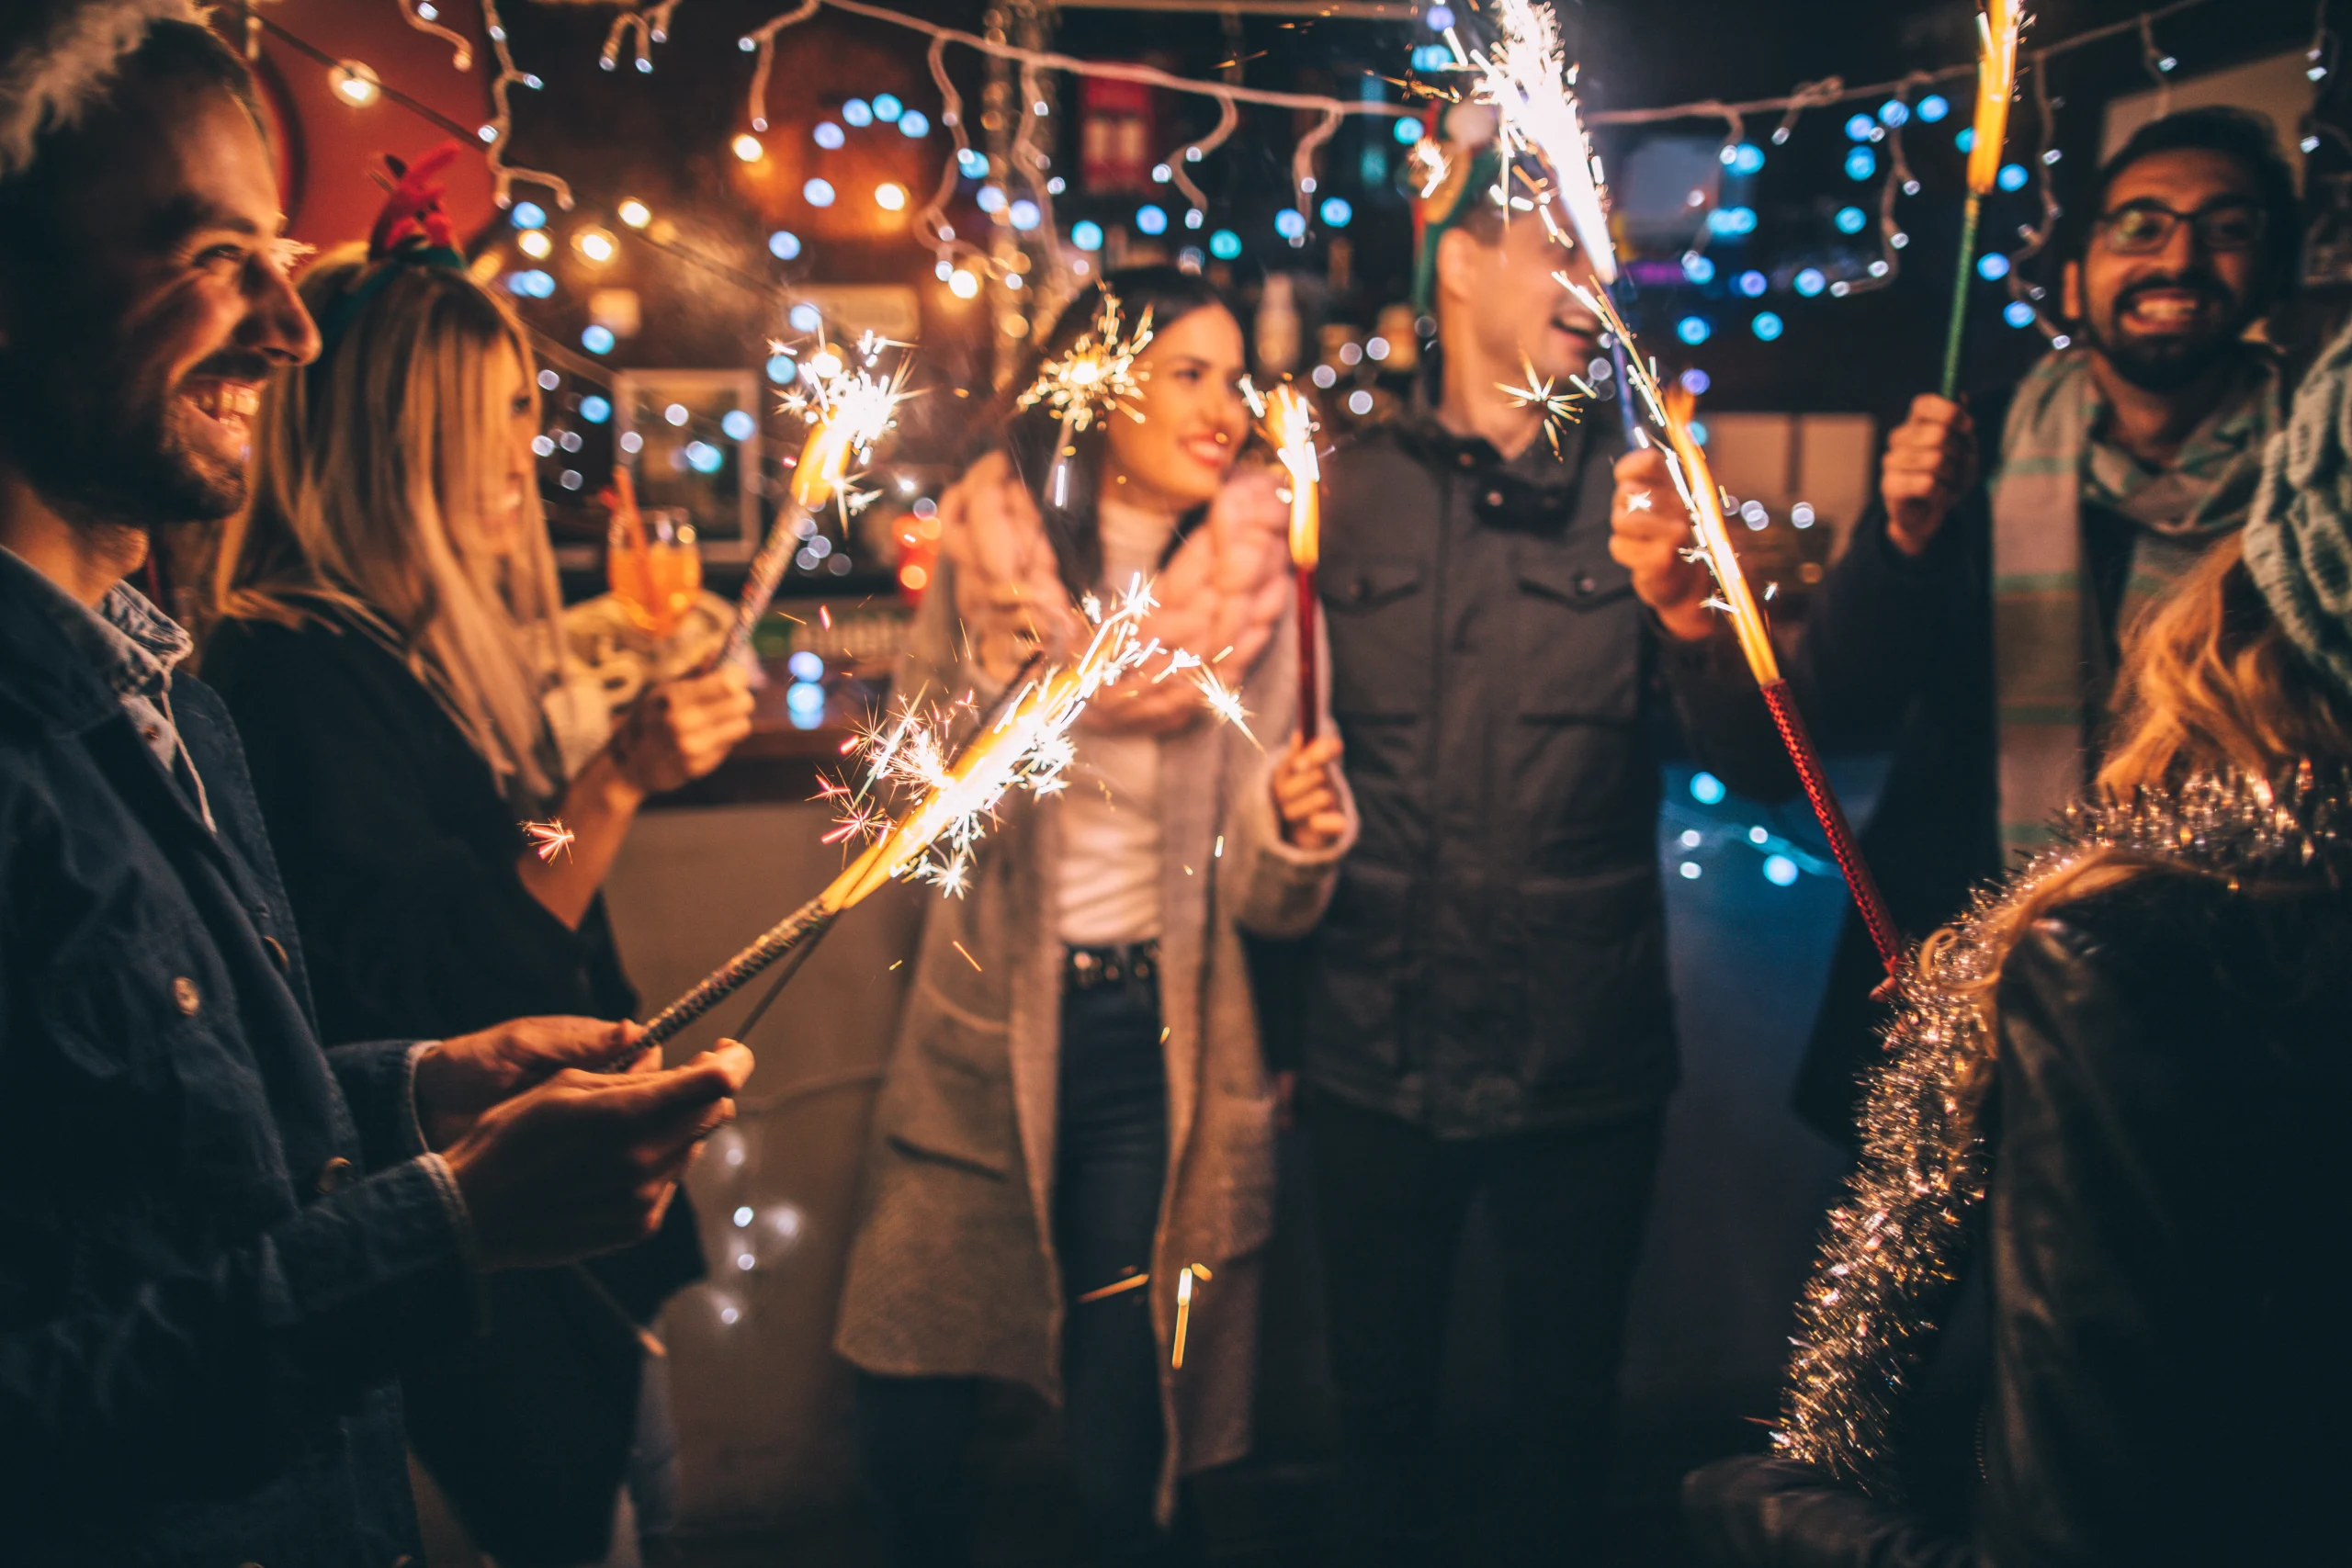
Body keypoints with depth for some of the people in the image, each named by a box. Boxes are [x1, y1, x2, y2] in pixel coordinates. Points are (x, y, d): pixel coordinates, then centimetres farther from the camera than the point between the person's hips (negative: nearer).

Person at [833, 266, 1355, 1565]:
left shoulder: (1248, 584, -3)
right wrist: (990, 677, -18)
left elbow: (1263, 899, -1)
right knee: (911, 1421, 8)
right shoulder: (990, 555, -3)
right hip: (986, 1034, 1)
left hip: (1157, 1045, 0)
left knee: (1120, 1460, 5)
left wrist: (1297, 833, -22)